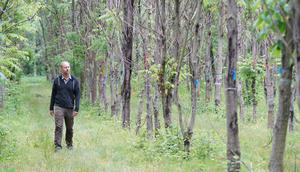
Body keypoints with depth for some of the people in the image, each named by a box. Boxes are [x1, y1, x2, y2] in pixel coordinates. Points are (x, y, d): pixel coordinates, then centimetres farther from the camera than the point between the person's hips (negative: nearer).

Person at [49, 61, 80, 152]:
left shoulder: (74, 81, 2)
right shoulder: (57, 80, 3)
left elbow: (77, 95, 1)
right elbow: (53, 95, 10)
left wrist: (76, 109, -8)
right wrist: (51, 108, 10)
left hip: (70, 108, 1)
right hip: (59, 107, -1)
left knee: (69, 128, 9)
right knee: (58, 127, -11)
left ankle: (69, 144, 26)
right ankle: (57, 146, -10)